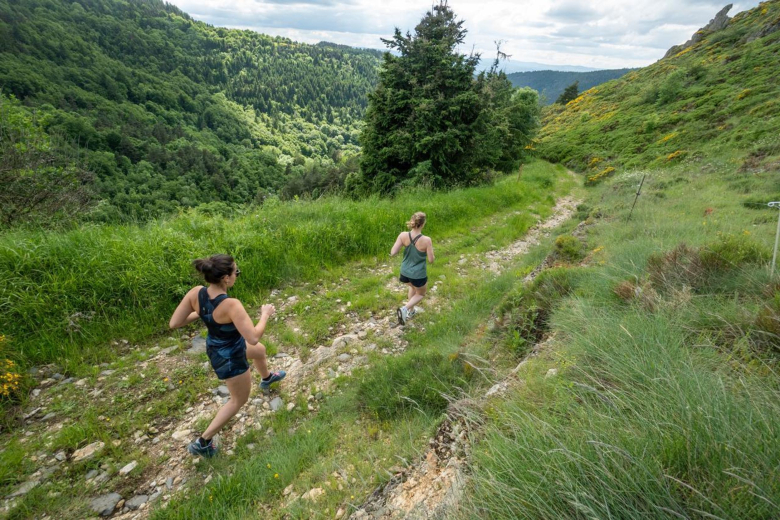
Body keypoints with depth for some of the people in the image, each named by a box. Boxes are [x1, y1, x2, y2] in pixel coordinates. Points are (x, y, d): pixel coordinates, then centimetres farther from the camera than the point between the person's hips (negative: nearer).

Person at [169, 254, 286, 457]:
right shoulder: (231, 305, -40)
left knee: (260, 351, 35)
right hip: (230, 357, -8)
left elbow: (174, 323, -13)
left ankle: (267, 379, 66)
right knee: (239, 400, 21)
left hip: (216, 346, 8)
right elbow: (253, 338, -38)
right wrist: (265, 314, -21)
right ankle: (202, 442, 29)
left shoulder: (196, 293, -20)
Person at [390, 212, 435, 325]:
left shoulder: (403, 236, -17)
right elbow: (431, 260, -16)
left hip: (405, 272, 4)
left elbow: (392, 253, -15)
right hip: (418, 275, -4)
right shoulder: (426, 240, -25)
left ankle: (411, 311, 43)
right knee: (421, 294, 24)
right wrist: (430, 249, 4)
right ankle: (405, 309, -1)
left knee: (413, 287, 37)